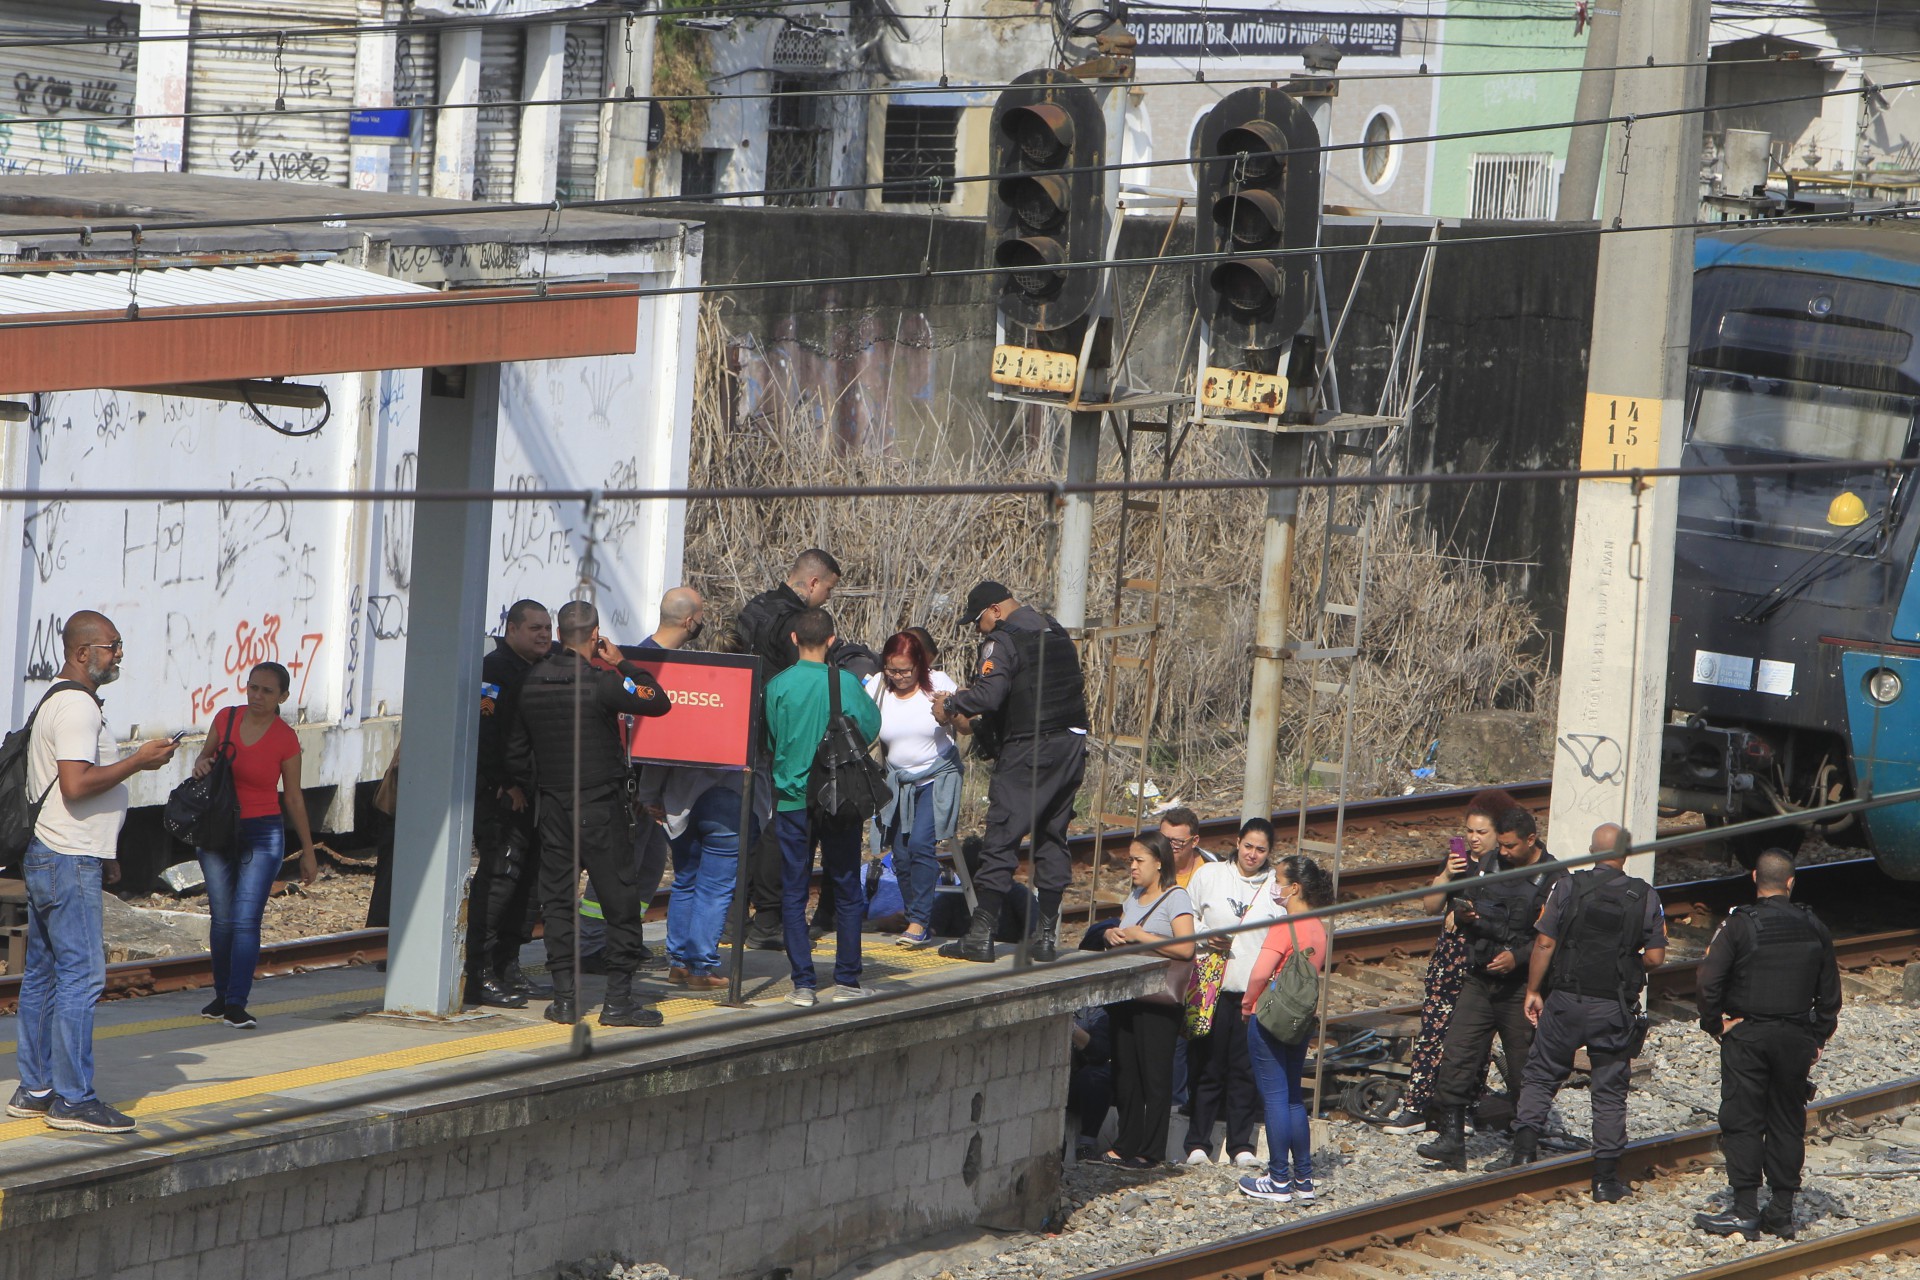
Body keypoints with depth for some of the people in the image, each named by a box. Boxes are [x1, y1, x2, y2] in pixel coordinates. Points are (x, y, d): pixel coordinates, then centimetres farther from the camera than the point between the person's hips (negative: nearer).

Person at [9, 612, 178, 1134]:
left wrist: (102, 856, 25)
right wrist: (139, 761, -17)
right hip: (70, 862, -11)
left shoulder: (56, 701, 18)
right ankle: (72, 1099, -9)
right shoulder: (77, 706, -15)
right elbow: (77, 783, -26)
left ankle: (33, 1090, 16)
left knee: (42, 974, 12)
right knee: (81, 976, -9)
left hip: (45, 856, 11)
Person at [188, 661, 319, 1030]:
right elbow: (207, 754, 18)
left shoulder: (285, 740, -7)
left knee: (245, 920, -11)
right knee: (222, 919, 7)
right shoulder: (225, 719, 1)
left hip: (262, 836, -3)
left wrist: (308, 852, 5)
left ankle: (236, 1005, -10)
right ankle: (222, 994, 20)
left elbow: (293, 798, 1)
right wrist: (201, 764, -8)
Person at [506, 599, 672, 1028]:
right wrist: (622, 664, 0)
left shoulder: (533, 682, 3)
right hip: (600, 805, -5)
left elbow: (517, 751, 11)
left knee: (557, 897, 9)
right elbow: (659, 702, -9)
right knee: (619, 899, 1)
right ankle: (618, 997, -1)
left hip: (552, 805, 5)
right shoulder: (601, 681, -15)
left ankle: (564, 996, 7)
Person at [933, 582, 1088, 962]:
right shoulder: (1058, 634, 17)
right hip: (1072, 744, 8)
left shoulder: (1003, 641, -9)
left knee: (1002, 837, -6)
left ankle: (981, 934, -8)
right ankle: (1047, 934, 13)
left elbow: (990, 692, -23)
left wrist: (950, 706, -7)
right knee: (1052, 836, 13)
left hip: (1027, 750, -8)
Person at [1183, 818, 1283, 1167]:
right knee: (1207, 1067, 2)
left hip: (1255, 991, 0)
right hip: (1212, 987, 0)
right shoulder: (1209, 875, 6)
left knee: (1245, 1070, 3)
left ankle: (1241, 1144, 12)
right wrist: (1205, 939, -6)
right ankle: (1198, 1142, 9)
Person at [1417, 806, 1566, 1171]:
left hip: (1521, 987, -5)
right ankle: (1452, 1141, -3)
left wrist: (1519, 957, -23)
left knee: (1524, 1071, 4)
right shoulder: (1488, 865, 9)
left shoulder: (1554, 878, -9)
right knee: (1456, 1058, -4)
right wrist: (1462, 915, -3)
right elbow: (1460, 902, 20)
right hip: (1479, 980, 5)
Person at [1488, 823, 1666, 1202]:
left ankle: (1524, 1149, 4)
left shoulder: (1568, 887, -6)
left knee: (1540, 1075, 14)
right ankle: (1606, 1178, 8)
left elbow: (1544, 944, -7)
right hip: (1614, 1010, 1)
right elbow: (1655, 957, -3)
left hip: (1566, 1000, 0)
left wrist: (1533, 990, 2)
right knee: (1609, 1090, 7)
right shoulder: (1645, 897, -3)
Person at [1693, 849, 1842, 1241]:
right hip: (1796, 1039, 4)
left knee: (1742, 1121, 0)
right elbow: (1830, 990, 8)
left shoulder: (1740, 925, -11)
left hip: (1746, 1035, -4)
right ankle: (1781, 1211, 11)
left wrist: (1714, 1023, -4)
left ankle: (1745, 1210, -4)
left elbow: (1709, 980, -17)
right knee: (1788, 1123, 10)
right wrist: (1818, 1038, 15)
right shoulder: (1813, 928, 2)